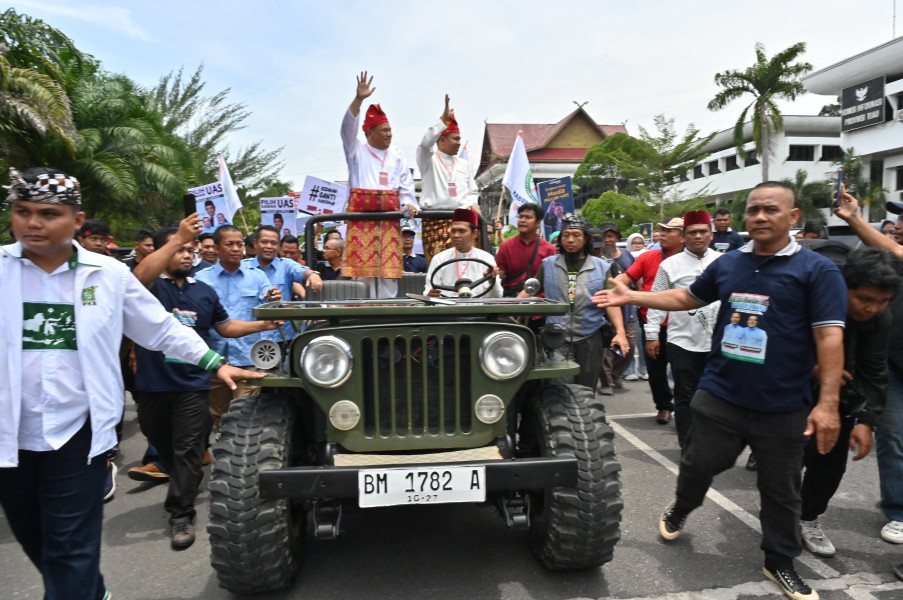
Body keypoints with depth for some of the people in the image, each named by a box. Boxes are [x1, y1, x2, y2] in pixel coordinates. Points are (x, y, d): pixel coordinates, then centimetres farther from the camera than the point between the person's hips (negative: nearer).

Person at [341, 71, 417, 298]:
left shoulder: (397, 155, 17)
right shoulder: (357, 150, 10)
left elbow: (406, 186, 15)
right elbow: (348, 128, -7)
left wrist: (408, 204, -5)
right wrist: (358, 99, -19)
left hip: (390, 213, 3)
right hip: (361, 211, -2)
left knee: (390, 263, -3)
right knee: (364, 262, -7)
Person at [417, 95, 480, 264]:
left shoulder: (464, 164, 22)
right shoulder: (429, 160, 8)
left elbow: (472, 191, 22)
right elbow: (425, 143, -13)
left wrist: (472, 204, 0)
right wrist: (443, 120, -18)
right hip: (434, 219, -4)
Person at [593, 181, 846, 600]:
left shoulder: (817, 271, -9)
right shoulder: (728, 264, 5)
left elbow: (829, 337, -14)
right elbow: (688, 297, 18)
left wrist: (827, 403, -20)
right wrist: (631, 297, 12)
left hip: (783, 407, -2)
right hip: (720, 395, 3)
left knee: (780, 490, 13)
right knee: (698, 465, 14)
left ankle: (780, 562, 33)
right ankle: (679, 511, 44)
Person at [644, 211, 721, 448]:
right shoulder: (670, 265, 2)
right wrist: (652, 334, -2)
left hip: (718, 342, 2)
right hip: (683, 342, -2)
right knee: (685, 396, 6)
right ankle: (687, 445, 17)